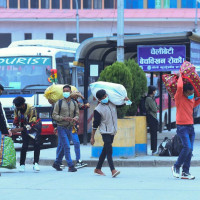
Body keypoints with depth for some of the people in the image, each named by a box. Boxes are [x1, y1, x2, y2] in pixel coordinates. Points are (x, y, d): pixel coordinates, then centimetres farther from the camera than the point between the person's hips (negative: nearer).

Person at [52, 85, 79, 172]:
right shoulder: (59, 103, -2)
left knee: (61, 146, 12)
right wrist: (64, 118, -19)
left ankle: (57, 163, 24)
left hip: (70, 128, 4)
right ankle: (70, 166, -11)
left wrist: (75, 119, -13)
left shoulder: (74, 103, 10)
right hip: (61, 127, -4)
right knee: (67, 146, -11)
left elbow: (77, 114, 11)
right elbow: (54, 115, -4)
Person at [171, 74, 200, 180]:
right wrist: (180, 77, -10)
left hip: (191, 126, 7)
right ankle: (176, 167, 0)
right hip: (182, 126, -7)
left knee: (190, 150, 3)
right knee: (187, 147, -17)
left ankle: (185, 172, 7)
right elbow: (179, 86, -25)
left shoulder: (191, 99, 13)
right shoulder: (179, 98, -8)